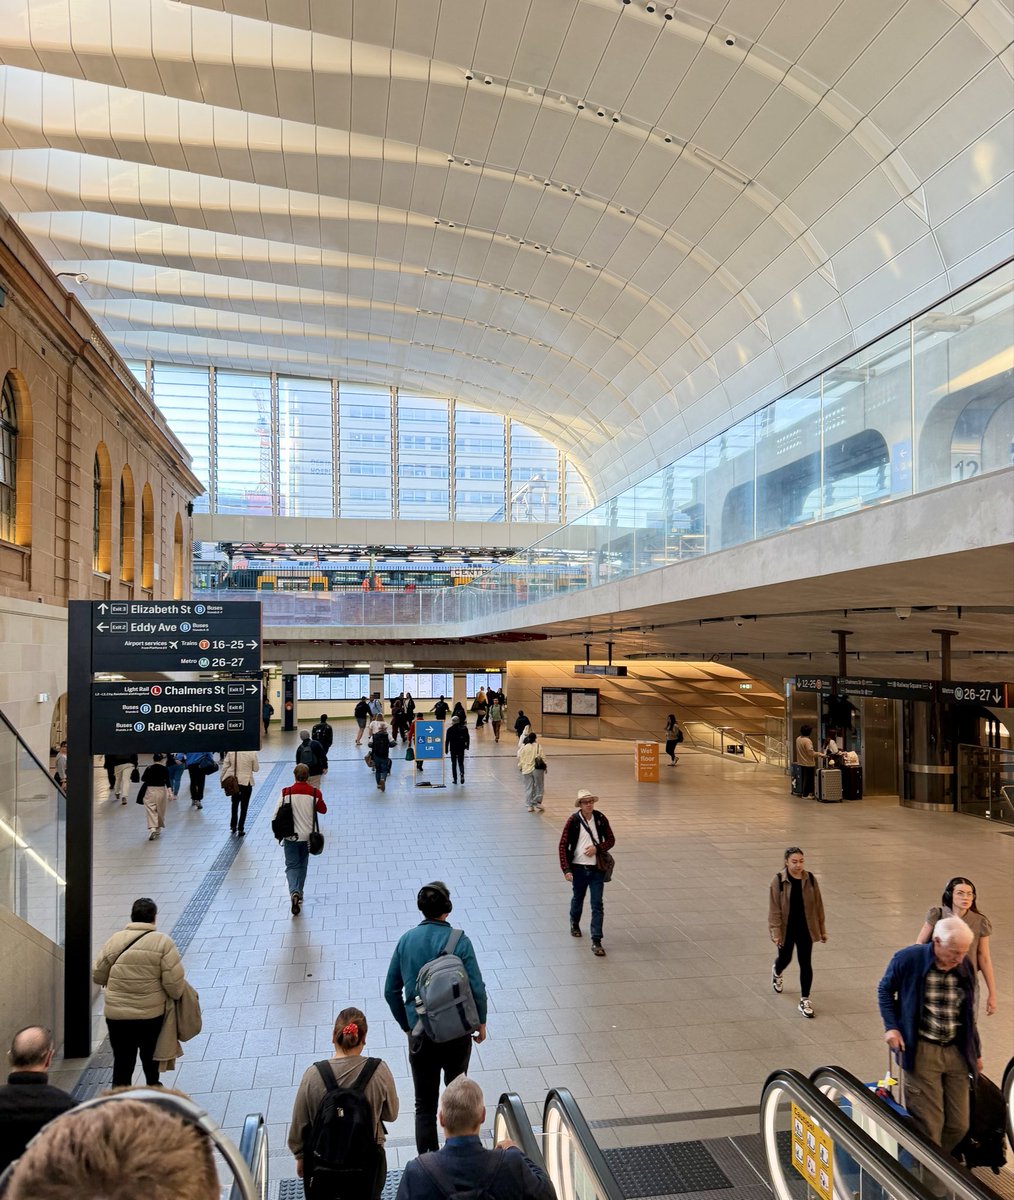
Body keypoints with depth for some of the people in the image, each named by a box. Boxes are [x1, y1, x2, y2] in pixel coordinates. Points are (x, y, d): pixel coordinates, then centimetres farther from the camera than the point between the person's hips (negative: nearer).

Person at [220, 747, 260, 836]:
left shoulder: (231, 752, -8)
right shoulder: (252, 752, -14)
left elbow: (225, 767, -3)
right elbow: (256, 768, -6)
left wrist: (222, 779, 9)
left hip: (233, 782, 3)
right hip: (246, 782, -3)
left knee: (234, 805, 24)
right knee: (244, 807, 10)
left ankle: (233, 826, 33)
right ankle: (240, 829, 10)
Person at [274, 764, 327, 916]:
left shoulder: (286, 793, -14)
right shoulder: (315, 793, -10)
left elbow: (275, 815, -13)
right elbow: (323, 809, 6)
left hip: (291, 836, -2)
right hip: (307, 835, 2)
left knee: (292, 866, 6)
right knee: (302, 865, 21)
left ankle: (294, 892, -18)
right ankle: (299, 893, 29)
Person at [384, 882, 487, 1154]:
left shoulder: (406, 940, -5)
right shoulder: (458, 941, -15)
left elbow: (391, 991, 2)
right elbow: (477, 988, -14)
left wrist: (407, 1025, 13)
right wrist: (481, 1022, 3)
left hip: (420, 1033, 1)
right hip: (457, 1031, -1)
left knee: (424, 1103, 11)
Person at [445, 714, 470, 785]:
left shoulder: (450, 729, -9)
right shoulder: (464, 728, -2)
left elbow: (447, 740, -7)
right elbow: (467, 738, 3)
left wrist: (446, 749, 0)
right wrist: (467, 745, 17)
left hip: (453, 749, -2)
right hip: (461, 748, 2)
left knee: (454, 763, 11)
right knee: (461, 762, 12)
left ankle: (455, 779, 11)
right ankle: (462, 773, -16)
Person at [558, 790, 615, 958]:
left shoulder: (600, 818, -5)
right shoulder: (573, 820, -12)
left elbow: (611, 840, 4)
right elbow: (563, 845, -10)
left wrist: (597, 848, -14)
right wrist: (566, 869, -16)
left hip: (597, 869, 1)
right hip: (578, 868, -1)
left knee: (597, 905, -2)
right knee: (578, 898, 20)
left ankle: (596, 942, 3)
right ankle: (575, 923, 49)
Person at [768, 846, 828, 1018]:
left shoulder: (810, 879, -8)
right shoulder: (779, 881, -16)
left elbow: (818, 905, 1)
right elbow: (774, 908, -14)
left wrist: (822, 929, 5)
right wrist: (775, 932, -17)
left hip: (806, 928, 1)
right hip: (786, 928, -1)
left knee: (805, 963, 2)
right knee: (785, 958, 18)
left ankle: (804, 1000, 15)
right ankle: (777, 973, 54)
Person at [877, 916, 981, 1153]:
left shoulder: (964, 967, 2)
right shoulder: (908, 959, -13)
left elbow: (969, 1014, 15)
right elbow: (885, 990, 3)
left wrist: (975, 1053, 20)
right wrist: (891, 1026, -9)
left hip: (957, 1051, 5)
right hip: (921, 1051, -5)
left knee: (959, 1124, 9)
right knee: (929, 1123, -1)